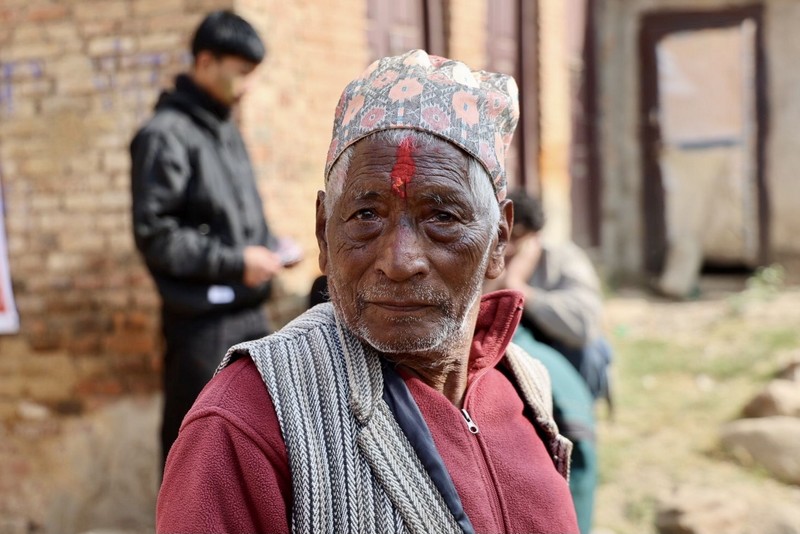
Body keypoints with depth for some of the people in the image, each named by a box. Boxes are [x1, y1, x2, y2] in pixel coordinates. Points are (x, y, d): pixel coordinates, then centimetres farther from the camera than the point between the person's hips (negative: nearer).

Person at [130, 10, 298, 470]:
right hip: (201, 319, -8)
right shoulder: (166, 135, -14)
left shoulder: (226, 128, 12)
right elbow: (154, 234, -18)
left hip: (248, 310, 8)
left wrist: (270, 246, 2)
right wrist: (235, 262, -17)